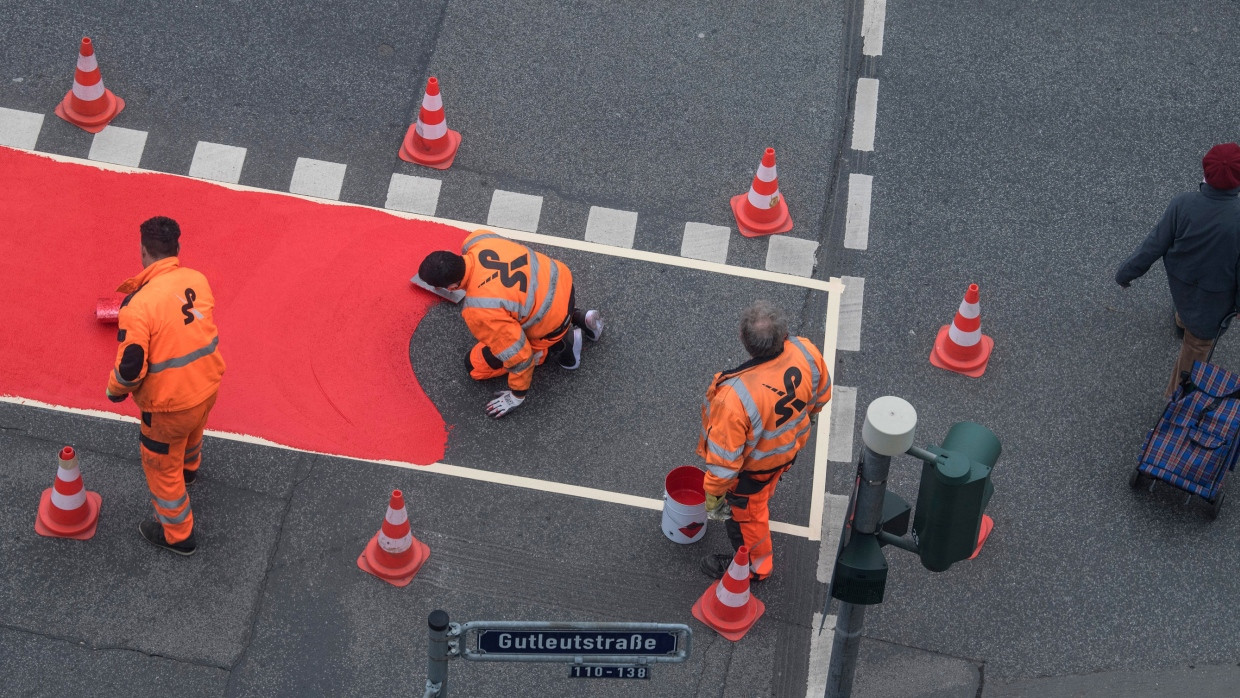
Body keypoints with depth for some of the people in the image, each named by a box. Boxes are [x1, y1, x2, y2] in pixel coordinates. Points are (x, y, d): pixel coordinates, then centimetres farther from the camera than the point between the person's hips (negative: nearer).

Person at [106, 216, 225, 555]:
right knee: (192, 430, 38)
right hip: (207, 385, 6)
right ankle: (190, 468, 69)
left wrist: (115, 389, -2)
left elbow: (131, 366, -25)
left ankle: (177, 535, 35)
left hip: (170, 401, -6)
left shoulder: (138, 303, -29)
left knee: (162, 465, 18)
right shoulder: (198, 279, -10)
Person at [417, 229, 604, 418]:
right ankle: (577, 318, 24)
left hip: (551, 326, -7)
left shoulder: (479, 311, -35)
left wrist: (518, 395, -6)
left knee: (476, 364, 7)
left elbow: (517, 354, -24)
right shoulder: (477, 239, -17)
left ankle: (557, 345, 7)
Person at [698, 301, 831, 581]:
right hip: (791, 446, 5)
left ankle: (754, 565, 53)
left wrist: (713, 494, -12)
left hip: (753, 468, -5)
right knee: (765, 487, 38)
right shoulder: (806, 352, -31)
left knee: (746, 513, 27)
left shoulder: (735, 396, -47)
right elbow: (821, 395, -6)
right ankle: (760, 505, 70)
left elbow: (725, 459, -31)